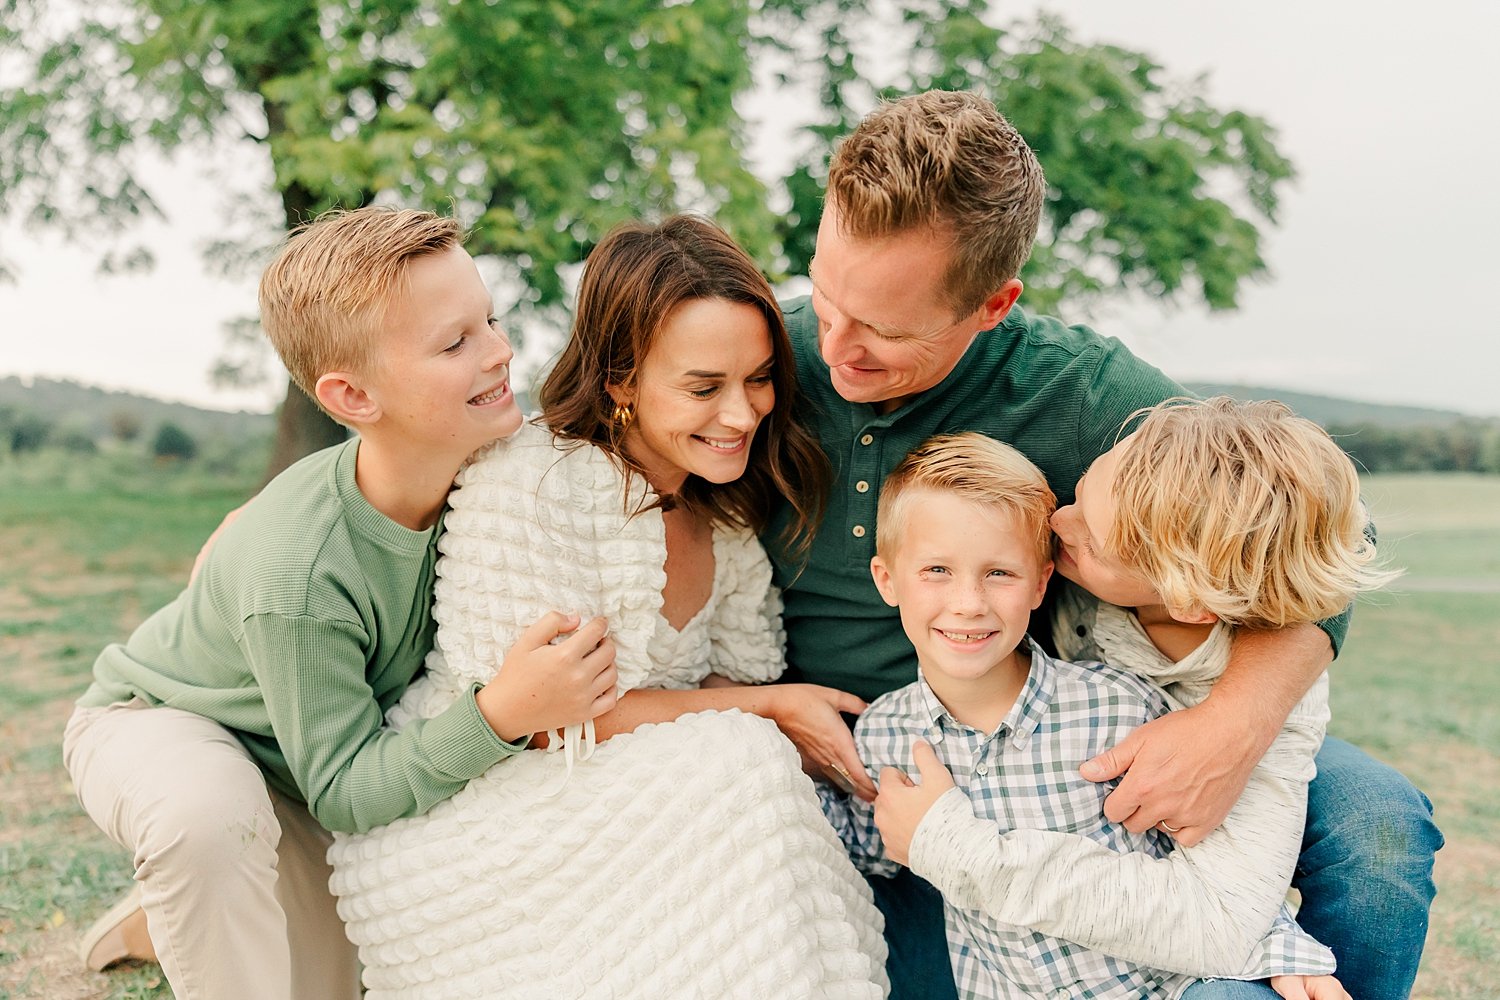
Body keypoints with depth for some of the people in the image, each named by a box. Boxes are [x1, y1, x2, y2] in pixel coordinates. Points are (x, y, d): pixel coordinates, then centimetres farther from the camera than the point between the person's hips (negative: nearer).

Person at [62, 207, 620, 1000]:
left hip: (305, 740, 6)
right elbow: (346, 794, -34)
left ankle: (163, 927, 39)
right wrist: (499, 715, -49)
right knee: (209, 817, -42)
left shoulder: (472, 472, -24)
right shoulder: (297, 578, -41)